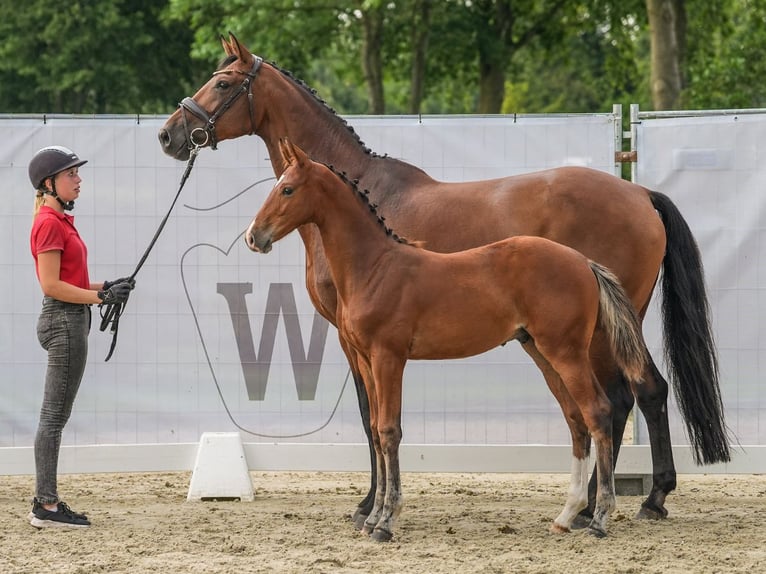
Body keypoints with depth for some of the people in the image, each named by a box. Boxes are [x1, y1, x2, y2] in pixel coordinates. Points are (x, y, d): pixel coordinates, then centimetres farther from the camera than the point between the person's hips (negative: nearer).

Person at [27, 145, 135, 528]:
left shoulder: (61, 221, 15)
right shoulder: (49, 224, -15)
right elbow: (51, 285, -19)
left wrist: (105, 288, 7)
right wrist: (102, 297, -17)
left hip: (68, 321, 10)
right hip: (64, 321, -10)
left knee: (55, 416, 11)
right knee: (55, 415, -7)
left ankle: (46, 502, 15)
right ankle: (46, 507, -5)